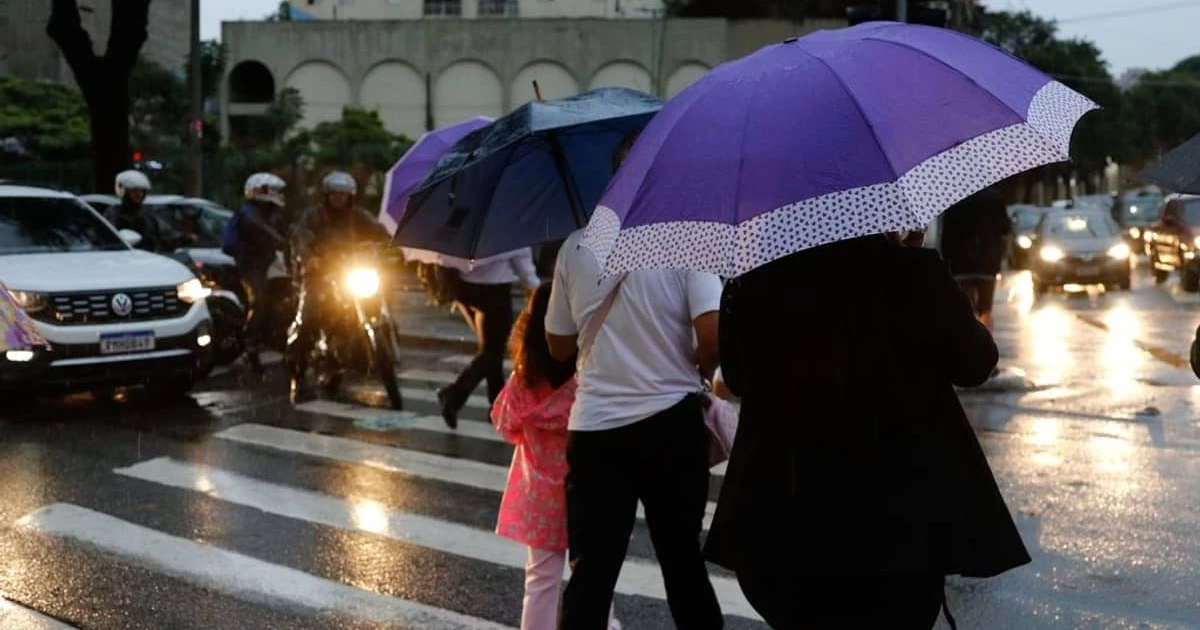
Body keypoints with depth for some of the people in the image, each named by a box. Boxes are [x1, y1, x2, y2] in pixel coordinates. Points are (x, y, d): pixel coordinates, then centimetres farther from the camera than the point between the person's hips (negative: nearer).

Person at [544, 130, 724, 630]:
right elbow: (713, 335, -18)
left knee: (591, 571, 7)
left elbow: (559, 346, 8)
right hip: (672, 423, -1)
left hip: (595, 428, 2)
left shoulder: (575, 247, 1)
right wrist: (697, 372, 3)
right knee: (683, 560, 14)